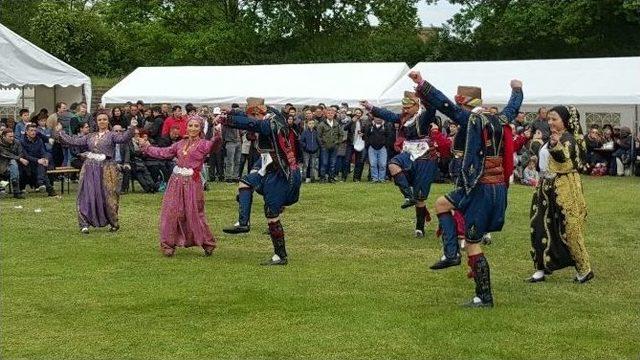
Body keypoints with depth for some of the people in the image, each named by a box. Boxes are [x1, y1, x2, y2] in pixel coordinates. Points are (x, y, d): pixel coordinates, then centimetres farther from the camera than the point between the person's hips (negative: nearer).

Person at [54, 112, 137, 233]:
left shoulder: (112, 135, 2)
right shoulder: (90, 137, 14)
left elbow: (124, 138, -18)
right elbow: (73, 141, 16)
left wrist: (131, 128, -34)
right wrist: (59, 132, 19)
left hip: (106, 168, -4)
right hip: (90, 168, 4)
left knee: (108, 197, -1)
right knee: (86, 197, 0)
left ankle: (114, 223, 15)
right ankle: (84, 224, 5)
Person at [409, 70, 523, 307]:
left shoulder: (472, 120, -14)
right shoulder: (500, 120, 8)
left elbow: (446, 105, -24)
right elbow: (513, 107, 29)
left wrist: (421, 84, -26)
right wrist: (517, 89, 49)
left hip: (481, 188, -8)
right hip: (498, 187, 9)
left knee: (473, 243, -1)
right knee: (441, 203, 23)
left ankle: (485, 298, 2)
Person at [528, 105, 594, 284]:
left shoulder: (567, 139, -13)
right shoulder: (552, 138, 12)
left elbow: (565, 159, -32)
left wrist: (556, 145, -47)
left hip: (565, 190, -9)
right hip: (548, 188, 9)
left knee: (569, 229, -3)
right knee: (541, 228, 6)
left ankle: (585, 270, 9)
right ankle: (541, 269, 11)